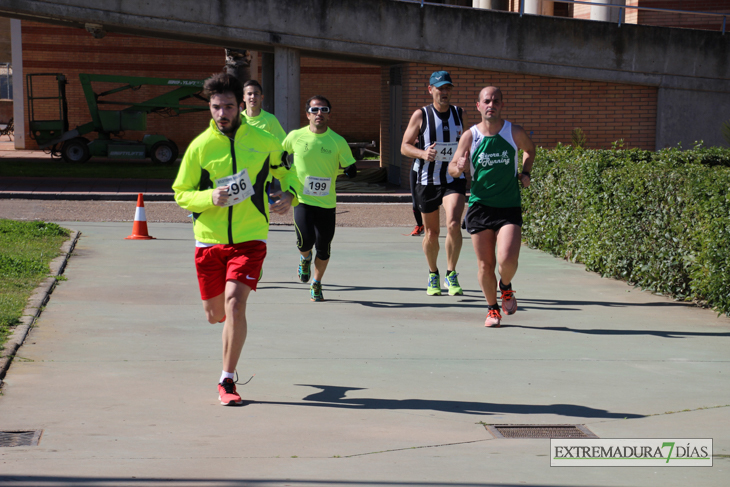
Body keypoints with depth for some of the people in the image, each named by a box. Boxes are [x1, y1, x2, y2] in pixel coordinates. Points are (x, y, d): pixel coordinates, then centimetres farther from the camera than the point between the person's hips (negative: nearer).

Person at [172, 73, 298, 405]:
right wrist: (209, 197, -19)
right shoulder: (199, 146, -4)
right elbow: (180, 193, 1)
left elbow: (283, 169, 20)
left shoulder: (263, 141, 0)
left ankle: (227, 382, -8)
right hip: (209, 240, 1)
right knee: (215, 314, 10)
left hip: (249, 238, -1)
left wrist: (289, 195, 0)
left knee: (234, 303, -20)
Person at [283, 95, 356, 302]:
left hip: (327, 203, 1)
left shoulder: (338, 142, -4)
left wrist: (347, 170, -12)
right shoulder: (295, 137, -2)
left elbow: (350, 169, 4)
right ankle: (305, 258, 21)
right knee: (306, 240, -17)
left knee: (323, 248, 3)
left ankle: (316, 283, 30)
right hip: (302, 200, -1)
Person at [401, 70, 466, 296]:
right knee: (431, 233, 8)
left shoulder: (459, 114, 6)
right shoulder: (421, 115, -4)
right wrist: (423, 154, -23)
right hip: (427, 180, -1)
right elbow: (404, 146, -5)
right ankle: (433, 275, 32)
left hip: (454, 179, 1)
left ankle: (451, 275, -8)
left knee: (453, 224, -21)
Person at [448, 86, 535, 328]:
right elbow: (452, 169, 6)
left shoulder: (515, 133, -1)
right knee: (485, 266, 2)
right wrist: (459, 167, -17)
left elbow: (530, 149, 21)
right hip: (480, 206, 1)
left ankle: (506, 286, 17)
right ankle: (493, 308, 26)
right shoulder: (470, 136, -1)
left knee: (507, 259, -18)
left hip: (510, 208, -1)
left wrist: (525, 173, 6)